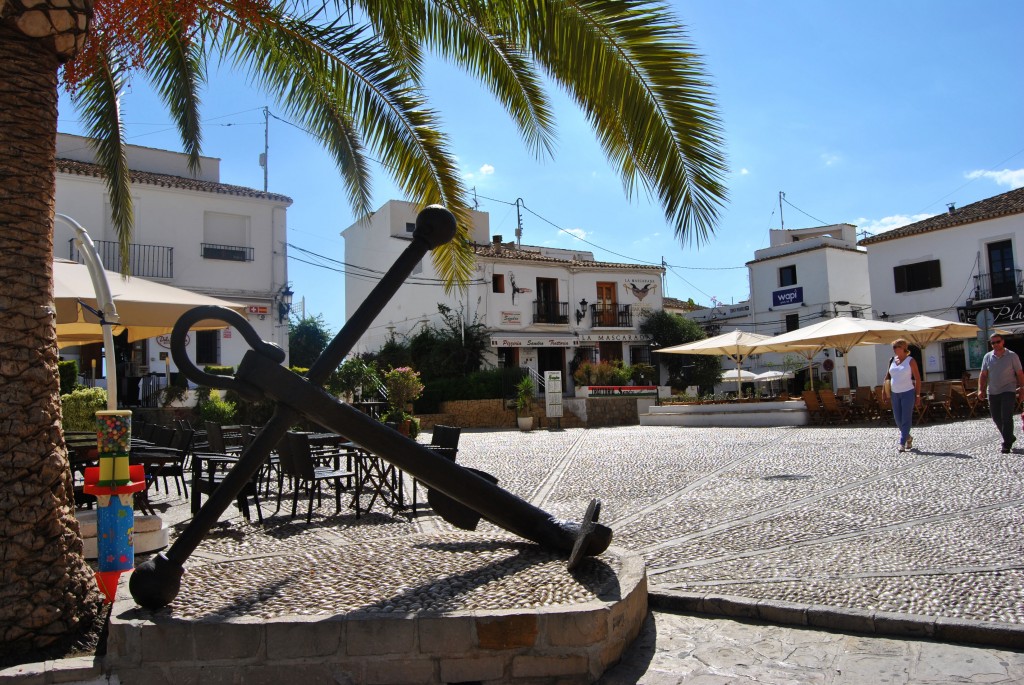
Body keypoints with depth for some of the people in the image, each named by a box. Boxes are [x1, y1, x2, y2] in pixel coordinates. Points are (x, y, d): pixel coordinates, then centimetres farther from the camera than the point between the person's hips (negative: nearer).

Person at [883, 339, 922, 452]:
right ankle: (908, 438, 31)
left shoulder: (910, 361, -5)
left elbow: (917, 378, -5)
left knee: (906, 419, -5)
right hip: (895, 394, 6)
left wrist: (918, 396, -9)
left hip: (908, 393, -6)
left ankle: (902, 443, -4)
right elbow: (888, 376, 16)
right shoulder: (892, 360, 8)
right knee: (897, 419, 10)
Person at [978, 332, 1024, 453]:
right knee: (996, 418, 10)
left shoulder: (1012, 356, -1)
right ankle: (1010, 438, 32)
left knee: (1006, 418, -12)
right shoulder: (988, 357, 7)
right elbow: (983, 375, 8)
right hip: (993, 392, 4)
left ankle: (1006, 444, -7)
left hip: (1008, 391, -4)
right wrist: (981, 390, -2)